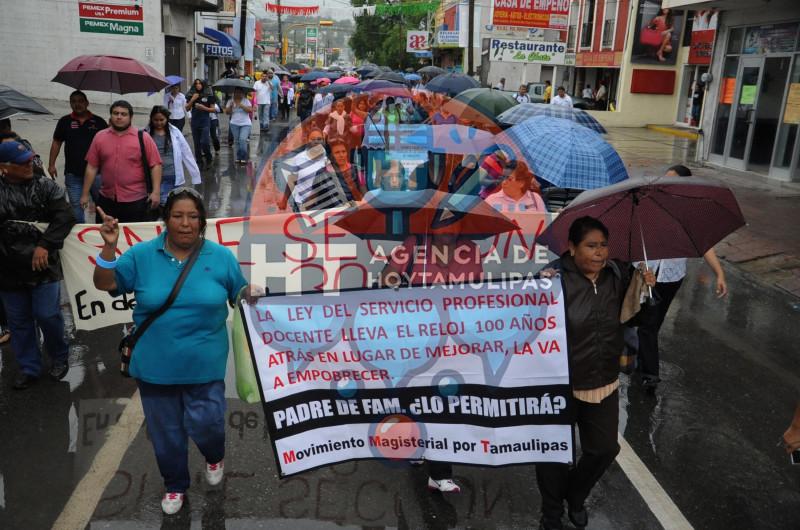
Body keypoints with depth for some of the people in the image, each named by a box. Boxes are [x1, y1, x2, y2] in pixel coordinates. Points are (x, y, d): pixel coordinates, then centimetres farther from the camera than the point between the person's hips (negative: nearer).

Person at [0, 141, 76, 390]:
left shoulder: (44, 186, -2)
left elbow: (65, 217, -9)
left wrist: (44, 245, -17)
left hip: (43, 266, -1)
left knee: (47, 315, -1)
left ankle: (59, 358, 25)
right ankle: (29, 368, 26)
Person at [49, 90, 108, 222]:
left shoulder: (99, 122, 2)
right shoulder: (65, 122, 6)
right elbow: (56, 143, 10)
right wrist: (52, 164, 3)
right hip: (73, 174, 1)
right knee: (76, 206, 7)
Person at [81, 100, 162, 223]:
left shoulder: (143, 138, -4)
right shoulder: (100, 137, 5)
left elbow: (155, 165, -6)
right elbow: (92, 167, 7)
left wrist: (156, 192, -14)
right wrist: (85, 194, 7)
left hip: (136, 200, -3)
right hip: (106, 200, 3)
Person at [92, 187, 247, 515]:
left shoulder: (221, 257, -5)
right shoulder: (142, 254, -5)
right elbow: (104, 284, -6)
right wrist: (109, 247, -19)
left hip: (204, 364, -1)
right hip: (155, 365, 2)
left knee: (205, 424, 1)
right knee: (165, 431, 15)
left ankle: (215, 457, 39)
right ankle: (175, 485, 42)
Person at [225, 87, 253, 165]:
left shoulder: (246, 101, -2)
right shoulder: (230, 101, 4)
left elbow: (250, 110, -13)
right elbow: (227, 112, 1)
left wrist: (241, 105, -22)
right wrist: (230, 106, -16)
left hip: (245, 124, -3)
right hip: (234, 124, 3)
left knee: (243, 139, -16)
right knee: (236, 141, 5)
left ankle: (244, 158, -8)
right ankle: (238, 157, 15)